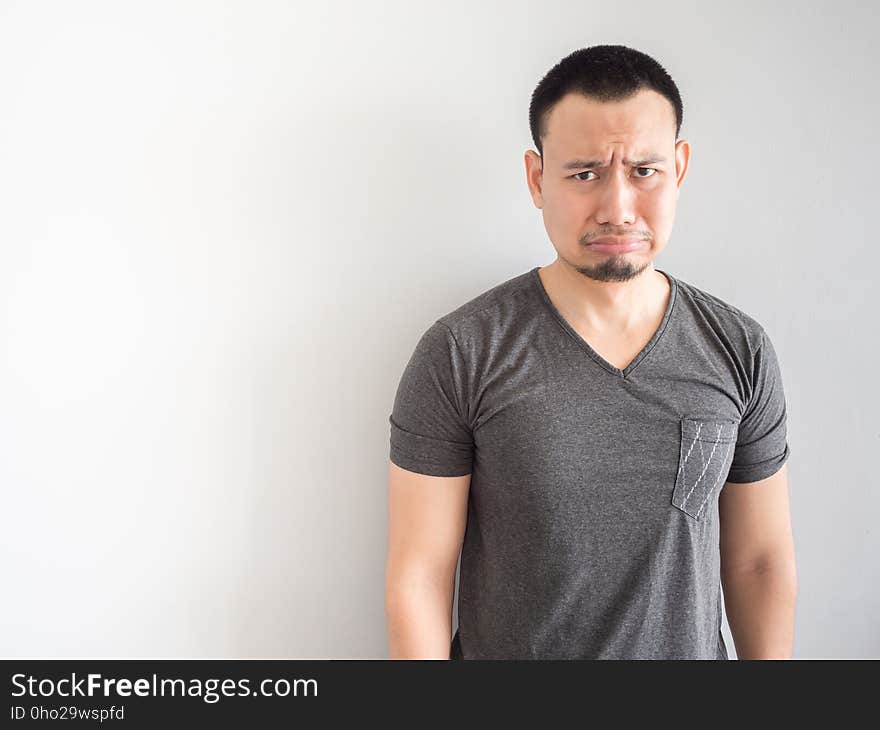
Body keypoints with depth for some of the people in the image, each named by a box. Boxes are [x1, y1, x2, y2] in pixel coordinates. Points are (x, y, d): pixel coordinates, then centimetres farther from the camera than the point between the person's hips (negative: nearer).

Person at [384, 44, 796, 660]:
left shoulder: (742, 351, -8)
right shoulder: (458, 355, -18)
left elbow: (762, 561, -1)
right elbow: (417, 575, -15)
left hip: (692, 650, 3)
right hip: (503, 651, -2)